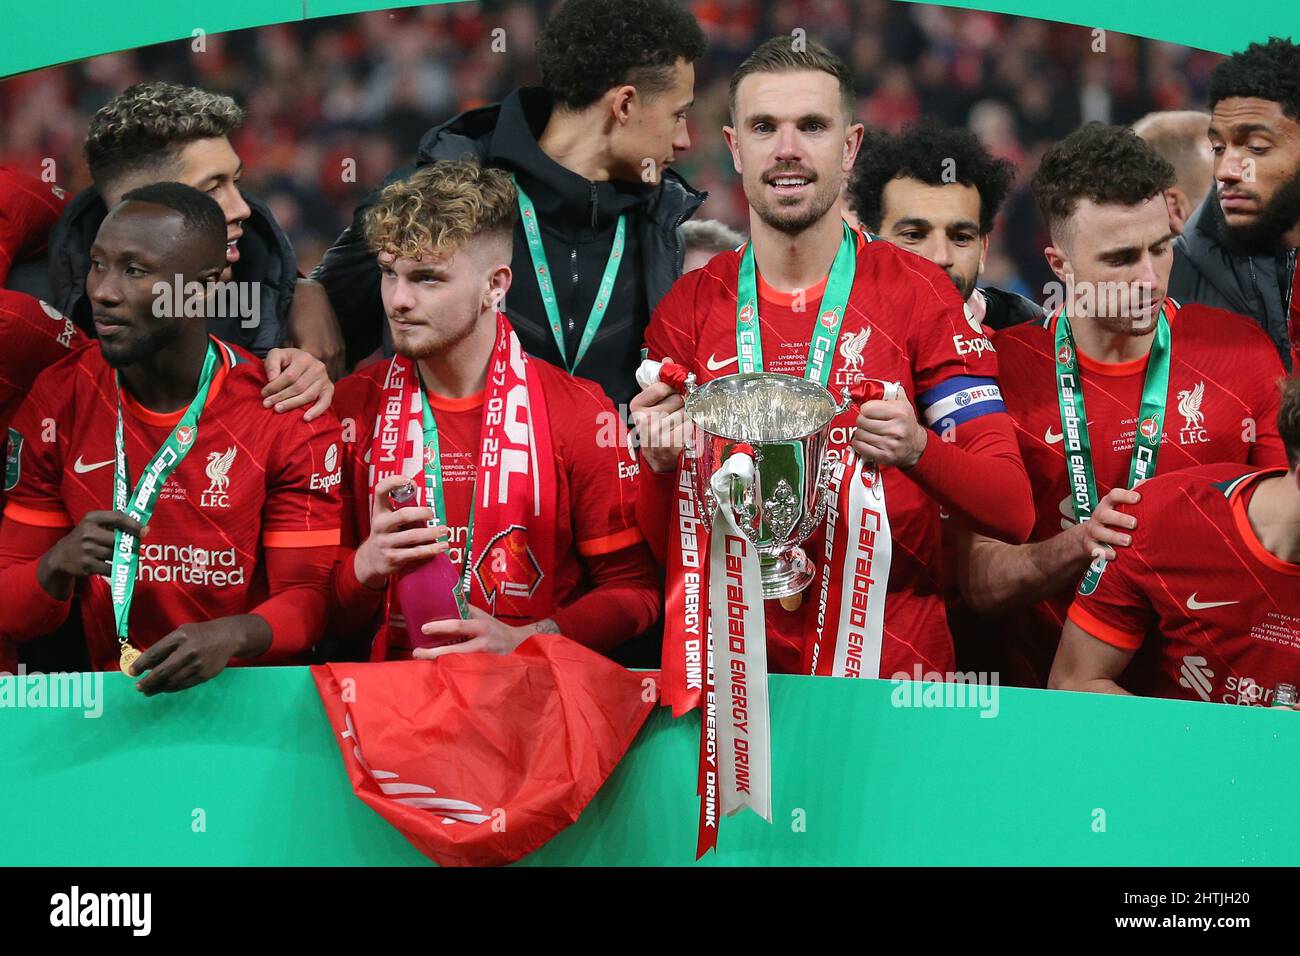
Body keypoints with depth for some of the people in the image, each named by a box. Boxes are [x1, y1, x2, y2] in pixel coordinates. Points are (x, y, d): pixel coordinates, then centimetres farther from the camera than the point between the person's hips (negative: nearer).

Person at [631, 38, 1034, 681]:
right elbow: (666, 550, 8)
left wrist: (916, 449, -22)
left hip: (890, 662, -1)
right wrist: (661, 465, -13)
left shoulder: (916, 294, 3)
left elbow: (1012, 513, -3)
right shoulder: (687, 310, 8)